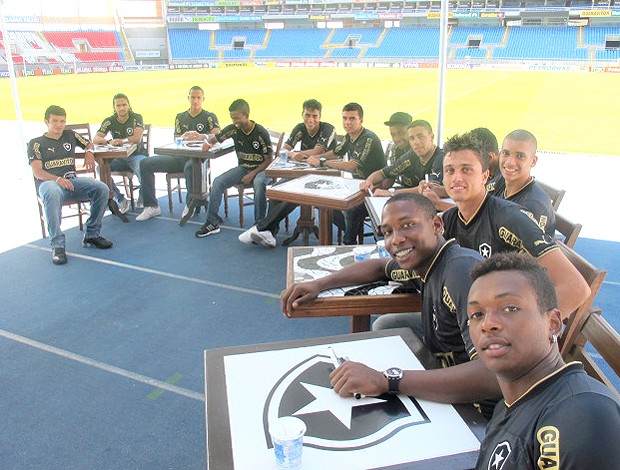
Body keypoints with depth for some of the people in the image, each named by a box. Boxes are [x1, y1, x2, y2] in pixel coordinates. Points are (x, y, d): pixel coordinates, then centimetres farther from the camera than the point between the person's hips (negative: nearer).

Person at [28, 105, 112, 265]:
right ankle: (57, 245, -39)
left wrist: (89, 153, 13)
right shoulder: (36, 143, 10)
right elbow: (37, 172, -3)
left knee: (102, 189, -25)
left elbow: (89, 144, 40)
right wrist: (57, 179, -23)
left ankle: (92, 235, -16)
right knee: (52, 195, -42)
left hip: (71, 181, 4)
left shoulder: (70, 135, 22)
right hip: (48, 183, -4)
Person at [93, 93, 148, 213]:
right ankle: (120, 200, -15)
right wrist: (109, 141, -27)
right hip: (118, 157, 3)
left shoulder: (136, 118, -3)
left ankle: (142, 200, -12)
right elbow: (96, 139, -6)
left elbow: (137, 138, -18)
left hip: (136, 155, -3)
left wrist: (120, 141, -28)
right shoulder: (110, 121, 5)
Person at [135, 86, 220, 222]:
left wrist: (201, 136, -35)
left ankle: (190, 205, -25)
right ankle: (152, 206, -9)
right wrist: (185, 138, -14)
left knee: (190, 167, -43)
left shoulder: (210, 117, 6)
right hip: (180, 155, 6)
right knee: (145, 164, -10)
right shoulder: (180, 117, 20)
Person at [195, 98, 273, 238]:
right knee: (218, 181, -18)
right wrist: (208, 143, -13)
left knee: (259, 184, -39)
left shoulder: (261, 133, -14)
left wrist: (253, 174, -20)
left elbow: (268, 159, -11)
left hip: (260, 168, -5)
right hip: (242, 167, 5)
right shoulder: (233, 129, -2)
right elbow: (214, 138, 11)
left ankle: (259, 224, -29)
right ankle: (212, 222, -11)